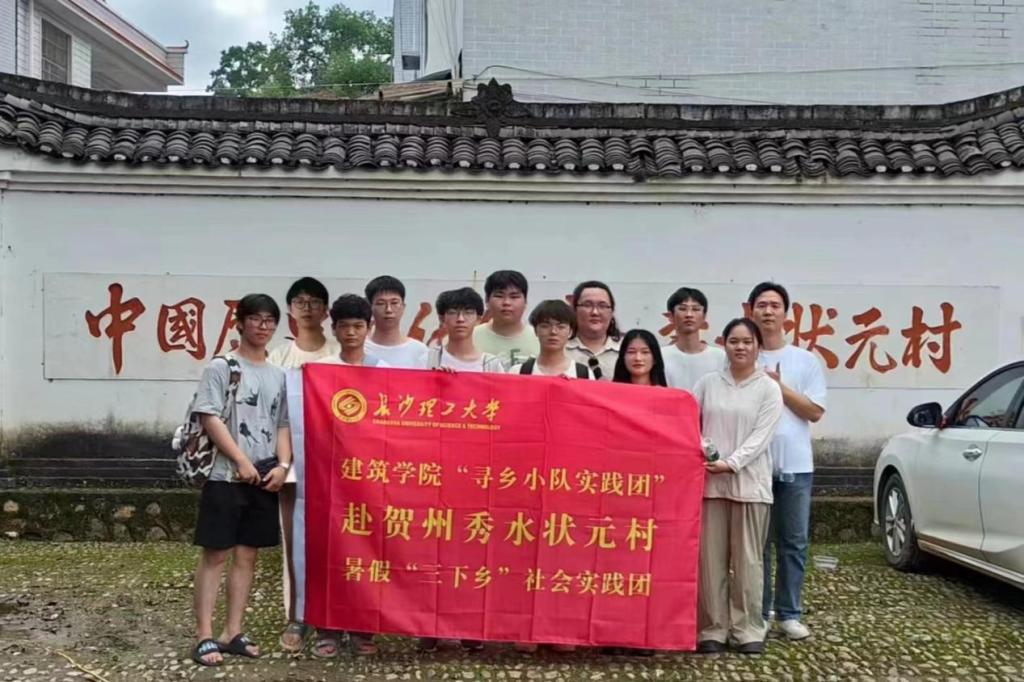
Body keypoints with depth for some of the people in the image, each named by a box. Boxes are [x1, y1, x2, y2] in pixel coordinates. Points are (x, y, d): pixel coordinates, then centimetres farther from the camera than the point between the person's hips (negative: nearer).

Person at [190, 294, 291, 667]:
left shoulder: (278, 375, 13)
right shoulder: (221, 367, -3)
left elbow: (282, 425, 13)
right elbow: (210, 418, -9)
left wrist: (283, 465, -2)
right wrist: (241, 461, -13)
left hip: (265, 478, 5)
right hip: (226, 476, -5)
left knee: (247, 555, 9)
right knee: (215, 554, -2)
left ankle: (232, 633, 17)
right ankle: (204, 636, 2)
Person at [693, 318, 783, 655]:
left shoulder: (769, 389, 2)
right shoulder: (707, 383, 9)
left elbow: (760, 437, -6)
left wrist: (730, 464, -17)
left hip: (749, 483, -1)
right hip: (710, 481, 2)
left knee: (747, 560, 3)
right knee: (711, 558, 2)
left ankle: (748, 629, 11)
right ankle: (713, 629, 10)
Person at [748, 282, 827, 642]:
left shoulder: (806, 361, 7)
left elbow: (815, 412, 0)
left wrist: (779, 386, -6)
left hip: (795, 465, 1)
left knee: (793, 542, 6)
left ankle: (789, 613, 15)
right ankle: (757, 612, 13)